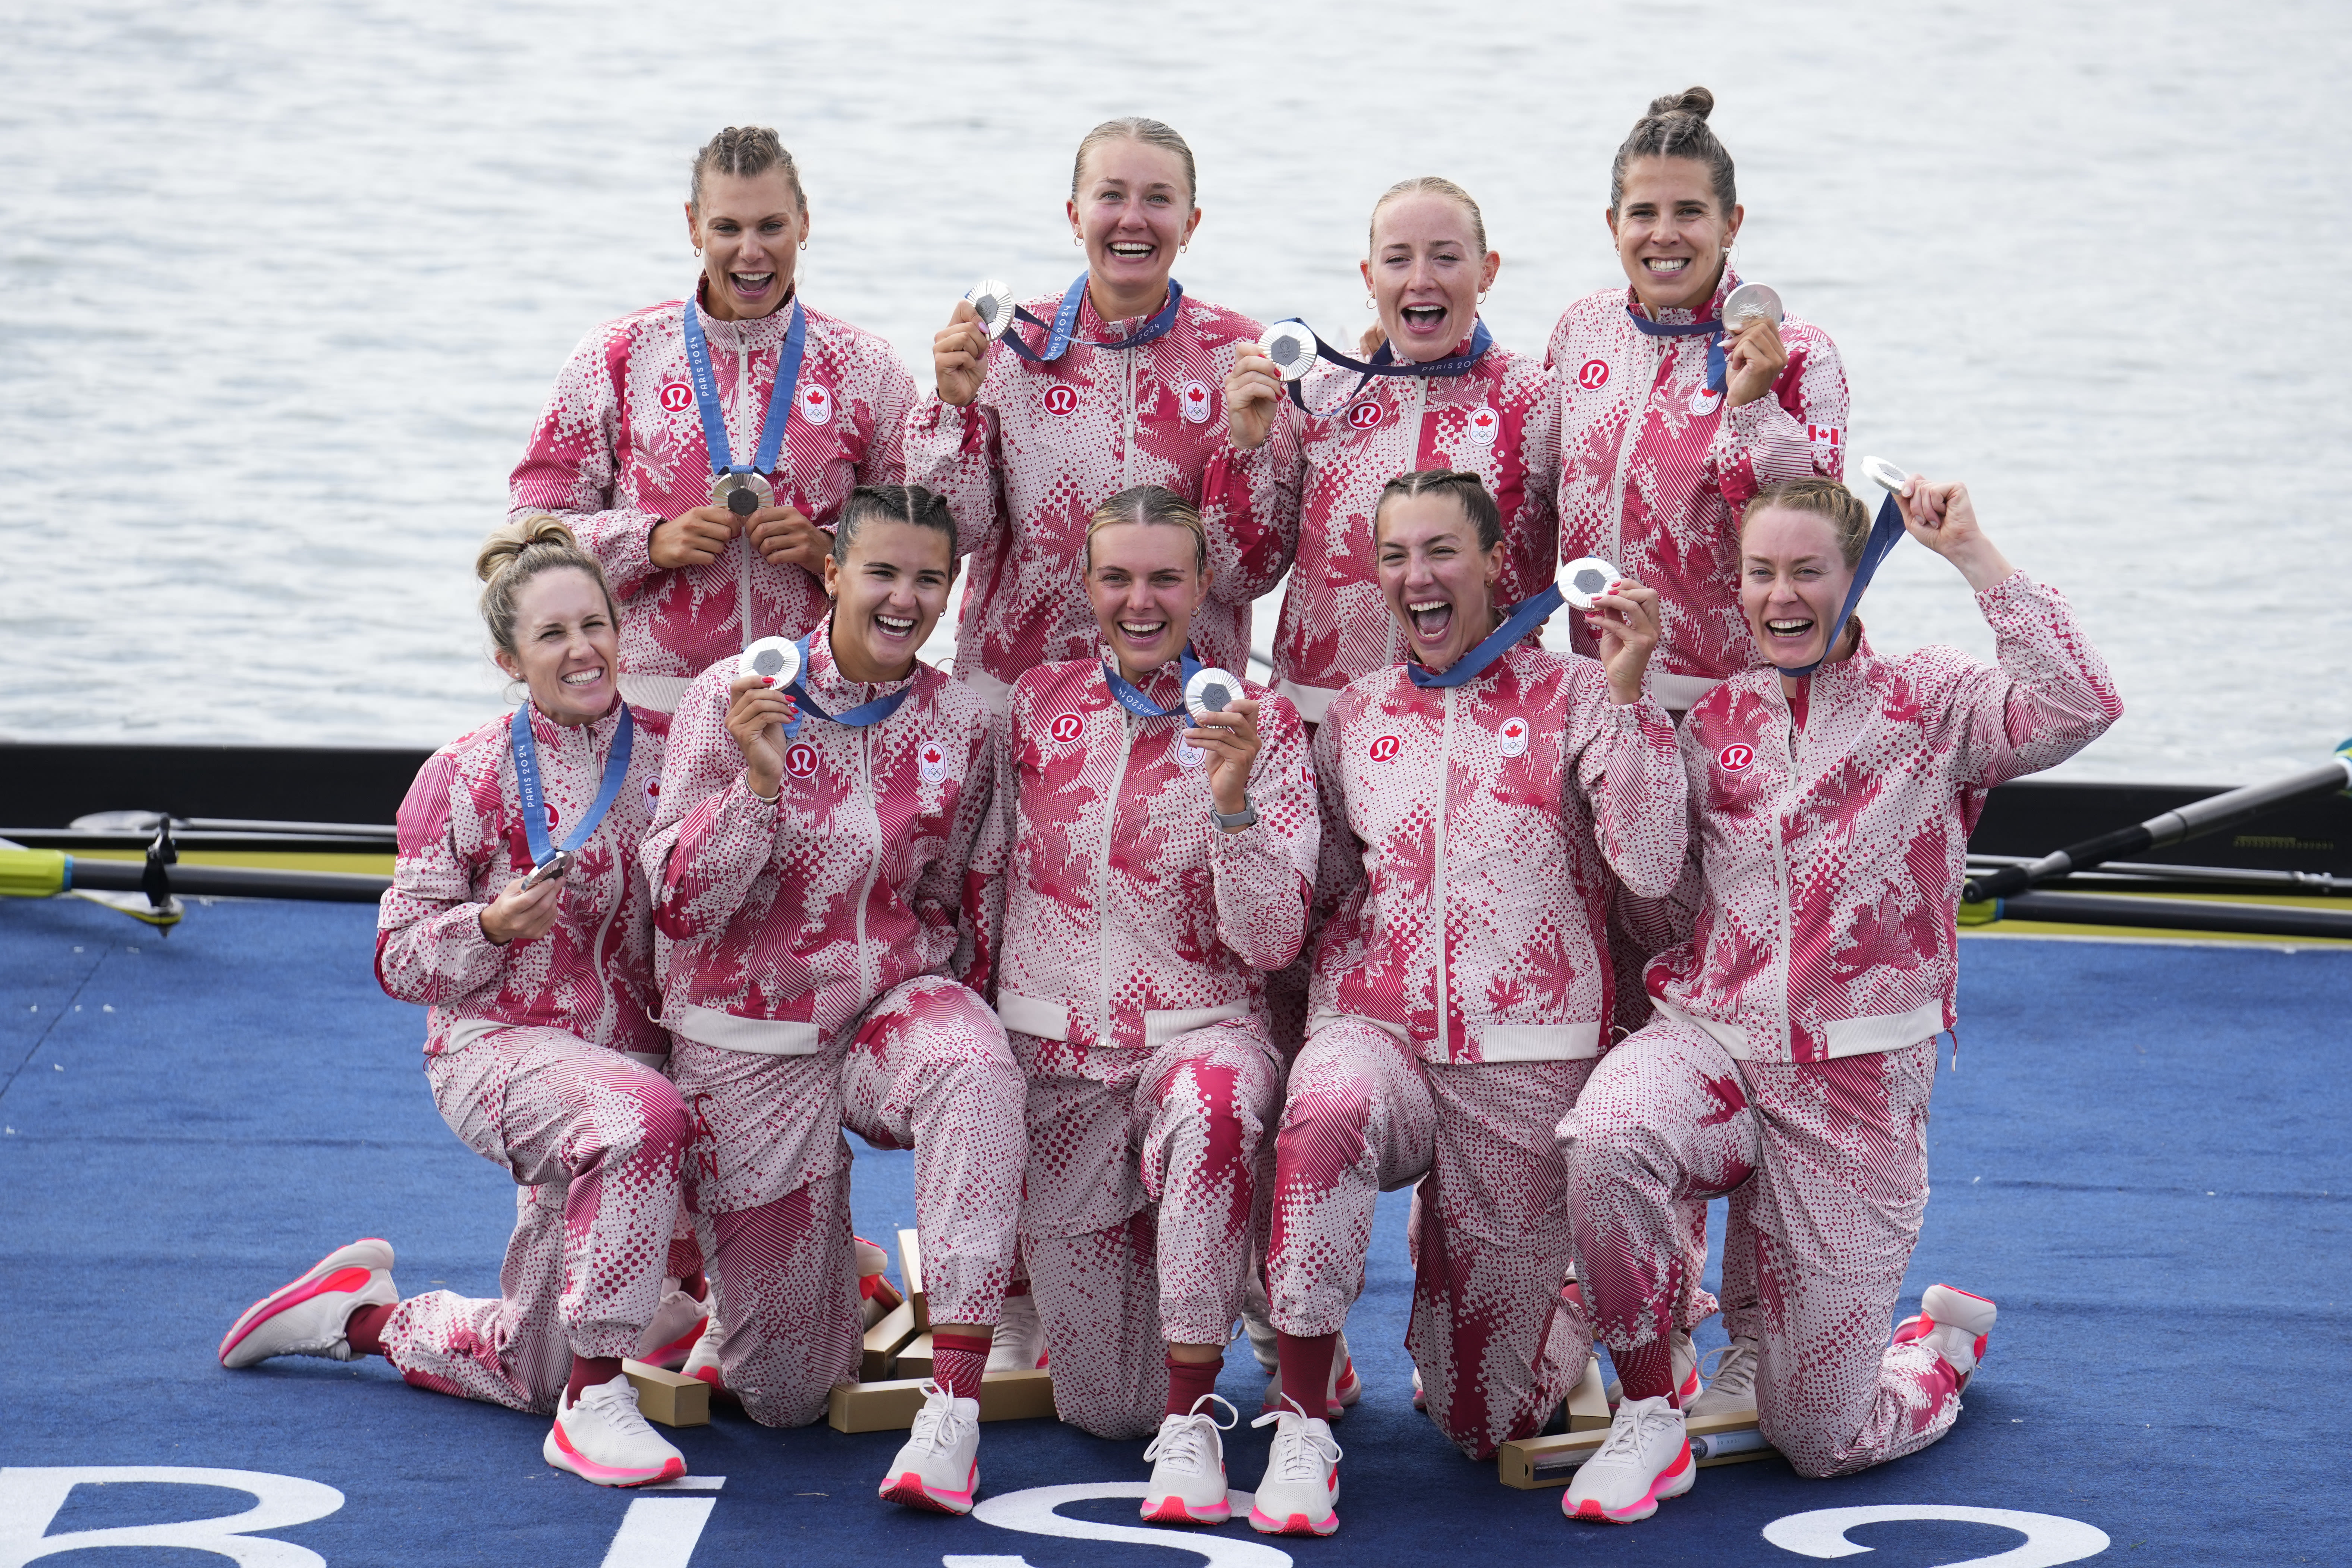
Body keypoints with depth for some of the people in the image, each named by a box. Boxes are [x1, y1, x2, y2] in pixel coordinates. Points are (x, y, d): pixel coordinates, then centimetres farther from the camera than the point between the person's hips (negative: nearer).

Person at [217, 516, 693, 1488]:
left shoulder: (666, 750, 1)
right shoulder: (467, 778, -9)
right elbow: (401, 960, -6)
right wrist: (496, 926, -23)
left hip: (630, 1050, 5)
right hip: (497, 1046, -5)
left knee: (531, 1372, 12)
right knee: (640, 1115, -41)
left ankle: (364, 1312, 41)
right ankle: (595, 1401, -32)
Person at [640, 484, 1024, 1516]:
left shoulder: (959, 722, -3)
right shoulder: (731, 701, -10)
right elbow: (679, 906, -13)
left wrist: (950, 994, -3)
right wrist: (758, 780, -25)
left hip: (894, 1008, 1)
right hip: (754, 1042, -1)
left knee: (975, 1069, -39)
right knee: (782, 1394, 2)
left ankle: (955, 1405, -36)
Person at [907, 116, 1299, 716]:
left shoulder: (1236, 353, 1)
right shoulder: (1014, 345, 3)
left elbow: (1250, 574, 0)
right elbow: (957, 532, 3)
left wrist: (1248, 440, -14)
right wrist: (956, 405, -9)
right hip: (1015, 684, 1)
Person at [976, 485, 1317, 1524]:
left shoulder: (1260, 721, -3)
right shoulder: (1037, 705, 4)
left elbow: (1272, 942, -11)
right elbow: (989, 879, 17)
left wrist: (1233, 801, -23)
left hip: (1198, 1031, -3)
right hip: (1051, 1050, 3)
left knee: (1213, 1101, -43)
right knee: (1104, 1408, -1)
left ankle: (1191, 1425, -33)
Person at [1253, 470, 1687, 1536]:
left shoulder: (1568, 700, 0)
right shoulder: (1357, 716, 11)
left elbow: (1650, 868, -12)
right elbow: (1316, 891, 20)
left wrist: (1622, 693, -17)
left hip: (1522, 1060, -2)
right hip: (1373, 1033, 2)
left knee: (1484, 1419, 2)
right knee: (1327, 1112, -40)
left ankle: (1561, 1312, 40)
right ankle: (1300, 1433, -29)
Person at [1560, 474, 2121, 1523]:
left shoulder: (1928, 704, 2)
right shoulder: (1713, 720, 11)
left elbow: (2078, 708, -16)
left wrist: (1973, 556, -13)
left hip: (1859, 1083, -2)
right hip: (1709, 1042, 2)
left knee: (1823, 1442, 0)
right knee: (1610, 1131, -38)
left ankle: (1946, 1345, 38)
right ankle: (1648, 1421, -18)